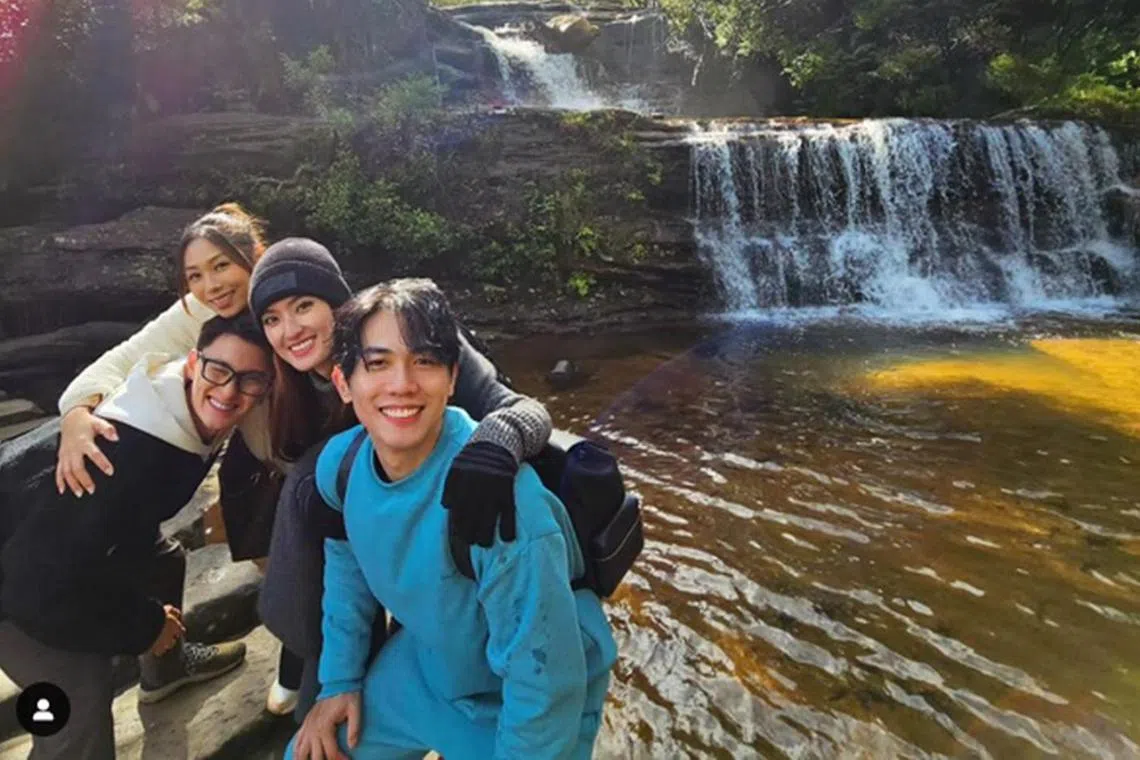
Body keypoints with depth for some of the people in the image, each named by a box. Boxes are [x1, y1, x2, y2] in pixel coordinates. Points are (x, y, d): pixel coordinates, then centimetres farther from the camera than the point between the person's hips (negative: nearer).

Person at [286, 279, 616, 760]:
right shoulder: (339, 463, -16)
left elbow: (544, 675, -29)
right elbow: (346, 563, 5)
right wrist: (339, 679, 8)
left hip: (524, 707, -5)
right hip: (422, 670, 6)